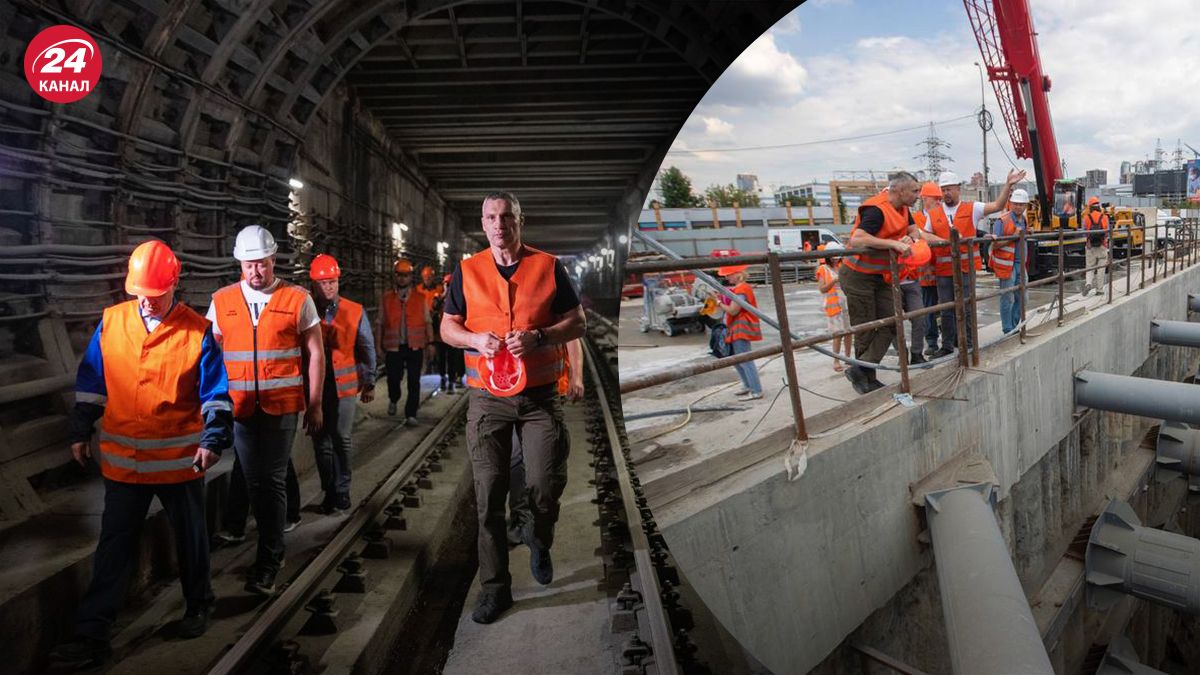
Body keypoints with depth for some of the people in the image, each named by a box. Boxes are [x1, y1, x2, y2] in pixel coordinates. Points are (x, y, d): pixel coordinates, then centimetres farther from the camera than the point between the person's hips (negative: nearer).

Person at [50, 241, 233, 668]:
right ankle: (92, 633, 17)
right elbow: (90, 384, 8)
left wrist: (213, 439, -15)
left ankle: (198, 604, 37)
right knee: (114, 546, 8)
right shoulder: (111, 322, -1)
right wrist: (80, 432, 9)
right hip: (123, 460, 2)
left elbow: (215, 393, -7)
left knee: (190, 538, 16)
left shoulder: (197, 331, -8)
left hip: (181, 459, -1)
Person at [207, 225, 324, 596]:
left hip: (282, 404, -3)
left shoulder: (298, 299, -1)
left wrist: (315, 404, -1)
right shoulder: (222, 301, 6)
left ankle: (268, 561, 8)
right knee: (254, 481, 10)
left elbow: (315, 353, 1)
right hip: (239, 407, 3)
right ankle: (274, 549, 28)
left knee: (272, 481, -2)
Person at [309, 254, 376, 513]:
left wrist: (369, 383, 9)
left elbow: (367, 349, 8)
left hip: (345, 386, 0)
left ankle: (342, 490, 19)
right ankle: (329, 491, 21)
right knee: (322, 442, 8)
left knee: (343, 440, 6)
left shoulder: (355, 311, 2)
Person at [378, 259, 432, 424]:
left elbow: (427, 322, 7)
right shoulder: (387, 298, 7)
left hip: (415, 346, 0)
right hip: (393, 347, 0)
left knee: (414, 381, 0)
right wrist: (379, 345, 4)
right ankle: (393, 400, 36)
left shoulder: (420, 297, 6)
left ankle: (411, 414, 9)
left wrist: (430, 342, 0)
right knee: (393, 378, 3)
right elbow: (380, 323, 9)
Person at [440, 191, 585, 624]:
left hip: (540, 396, -1)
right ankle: (495, 587, 16)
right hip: (487, 397, 1)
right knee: (489, 494, 2)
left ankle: (540, 542, 33)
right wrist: (475, 338, -11)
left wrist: (538, 337, -14)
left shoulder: (548, 267, 3)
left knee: (546, 484, -2)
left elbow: (577, 322, 4)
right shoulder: (467, 272, 8)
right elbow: (447, 328, 11)